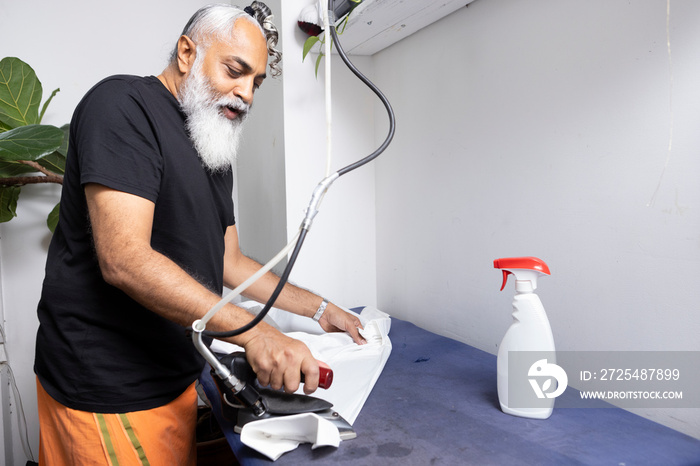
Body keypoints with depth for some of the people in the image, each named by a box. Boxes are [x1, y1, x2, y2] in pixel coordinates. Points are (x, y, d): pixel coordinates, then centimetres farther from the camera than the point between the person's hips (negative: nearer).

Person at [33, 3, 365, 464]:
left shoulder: (216, 152, 12)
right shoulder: (123, 104, -14)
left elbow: (230, 262, 14)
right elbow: (124, 260, -26)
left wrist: (319, 309, 7)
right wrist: (254, 332, -30)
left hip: (174, 379, 8)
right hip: (110, 392, -8)